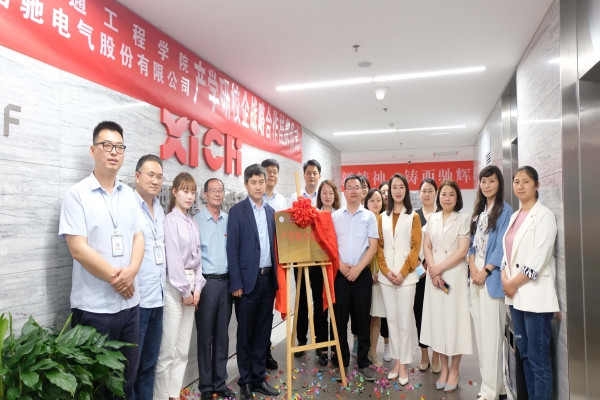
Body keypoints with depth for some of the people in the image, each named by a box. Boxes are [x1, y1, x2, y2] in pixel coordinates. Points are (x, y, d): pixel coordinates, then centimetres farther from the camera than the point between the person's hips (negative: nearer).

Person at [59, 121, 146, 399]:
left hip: (129, 302, 5)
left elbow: (139, 238, 7)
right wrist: (114, 278, -11)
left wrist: (130, 272, -11)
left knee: (127, 377, 15)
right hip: (93, 306, -5)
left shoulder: (129, 195, 9)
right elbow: (78, 249, -14)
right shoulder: (77, 194, -7)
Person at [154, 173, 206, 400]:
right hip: (174, 287, -7)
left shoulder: (193, 223, 11)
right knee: (168, 349, -2)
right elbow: (173, 259, -14)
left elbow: (197, 257, 11)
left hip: (190, 287, 7)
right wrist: (185, 290, -10)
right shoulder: (170, 220, -10)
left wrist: (197, 287, 3)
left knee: (183, 349, 13)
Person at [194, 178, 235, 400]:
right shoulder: (196, 221, -4)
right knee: (205, 335, 7)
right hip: (206, 282, -3)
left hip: (226, 281, 4)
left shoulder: (230, 221, 7)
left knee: (222, 334, 12)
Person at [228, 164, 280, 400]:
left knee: (263, 331, 12)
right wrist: (236, 283, -12)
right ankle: (245, 381, 22)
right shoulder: (237, 211, -6)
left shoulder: (271, 211, 10)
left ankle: (259, 378, 26)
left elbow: (273, 244, 12)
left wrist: (276, 275, 6)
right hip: (248, 279, -5)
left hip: (268, 278, 5)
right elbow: (232, 250, -9)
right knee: (245, 332, 8)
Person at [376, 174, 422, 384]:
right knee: (391, 320, 9)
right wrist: (386, 270, -6)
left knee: (404, 320, 1)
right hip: (386, 276, 3)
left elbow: (416, 247, -3)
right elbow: (379, 246, 7)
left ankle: (404, 365, 12)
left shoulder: (413, 217, 2)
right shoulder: (382, 217, 10)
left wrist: (403, 272, -12)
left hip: (406, 276, -3)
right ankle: (396, 362, 20)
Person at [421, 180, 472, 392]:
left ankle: (454, 370, 15)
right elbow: (427, 246, 6)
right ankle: (443, 368, 20)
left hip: (455, 275, -3)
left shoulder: (463, 219, -2)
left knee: (454, 319, 1)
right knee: (437, 319, 7)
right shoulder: (433, 219, 9)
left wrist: (439, 268, -13)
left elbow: (462, 251, -10)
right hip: (434, 275, 4)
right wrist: (432, 269, -8)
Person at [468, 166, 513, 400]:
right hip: (476, 274, 7)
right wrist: (472, 268, -2)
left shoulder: (505, 211, -6)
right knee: (480, 330, 12)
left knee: (491, 332, -4)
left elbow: (501, 247, -12)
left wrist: (485, 271, -13)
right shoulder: (479, 210, 15)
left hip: (491, 276, -7)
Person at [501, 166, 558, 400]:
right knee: (524, 354, 15)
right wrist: (505, 279, -2)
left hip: (535, 294, -7)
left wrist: (515, 282, -12)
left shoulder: (544, 215, -7)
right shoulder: (515, 217, 14)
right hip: (515, 295, 7)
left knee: (538, 357, -2)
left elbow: (540, 257, -15)